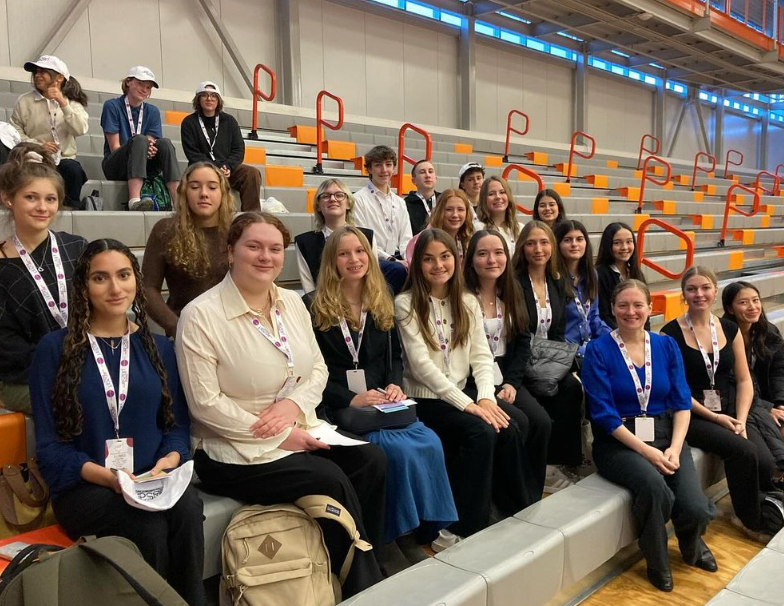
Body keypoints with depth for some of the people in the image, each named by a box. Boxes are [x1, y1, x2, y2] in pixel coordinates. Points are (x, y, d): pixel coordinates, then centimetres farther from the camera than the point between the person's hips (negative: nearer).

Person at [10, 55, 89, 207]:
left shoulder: (72, 102, 10)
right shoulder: (24, 101, 7)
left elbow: (81, 130, -8)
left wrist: (63, 103, -16)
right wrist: (38, 146, -12)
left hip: (65, 159, 1)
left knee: (74, 169, -33)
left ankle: (71, 208, -12)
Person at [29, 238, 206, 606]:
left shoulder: (159, 347, 13)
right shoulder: (55, 349, 3)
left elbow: (177, 425, 11)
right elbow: (49, 446, -1)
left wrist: (168, 461, -12)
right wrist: (107, 476, -16)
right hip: (83, 487, -2)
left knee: (188, 507, -32)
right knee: (149, 527, -33)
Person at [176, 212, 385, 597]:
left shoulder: (292, 303, 7)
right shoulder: (200, 315, -14)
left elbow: (318, 369, 10)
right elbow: (206, 404, -17)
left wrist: (294, 404, -13)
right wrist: (279, 436, -18)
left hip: (300, 432, 6)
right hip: (238, 450, -6)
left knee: (371, 460, -16)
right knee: (331, 480, -23)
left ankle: (365, 565, 2)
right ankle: (363, 585, 0)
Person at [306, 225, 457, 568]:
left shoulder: (382, 305, 16)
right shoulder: (314, 307, -1)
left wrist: (395, 385, -2)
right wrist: (351, 398, -16)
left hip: (381, 403, 5)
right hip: (338, 406, -5)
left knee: (431, 443, -24)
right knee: (400, 448, -29)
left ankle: (425, 525, -6)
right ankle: (403, 535, -10)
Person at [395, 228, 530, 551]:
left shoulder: (468, 302, 12)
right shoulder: (406, 304, -5)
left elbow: (481, 356, 5)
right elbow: (421, 364, -14)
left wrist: (486, 397, -14)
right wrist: (468, 404, -19)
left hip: (463, 393, 5)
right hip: (425, 400, -5)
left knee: (513, 427, -22)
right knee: (482, 432, -29)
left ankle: (515, 513, -3)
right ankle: (459, 528, -16)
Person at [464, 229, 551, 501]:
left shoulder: (512, 292, 10)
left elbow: (523, 341, 8)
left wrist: (511, 382, -6)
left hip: (506, 378, 5)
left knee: (542, 423, -16)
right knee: (518, 424, -24)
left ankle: (532, 497, 2)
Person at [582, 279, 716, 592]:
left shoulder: (667, 346, 7)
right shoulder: (598, 350, -6)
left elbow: (682, 402, 4)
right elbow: (604, 413, -11)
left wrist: (674, 448, -11)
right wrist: (646, 451, -17)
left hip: (666, 436, 4)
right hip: (619, 441, -3)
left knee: (695, 509, -18)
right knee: (654, 486, -33)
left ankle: (692, 544, 22)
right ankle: (657, 561, -1)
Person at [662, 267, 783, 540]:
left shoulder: (730, 329, 8)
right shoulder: (671, 333, -7)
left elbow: (744, 380, 8)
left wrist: (741, 419, -8)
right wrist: (715, 418, -13)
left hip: (731, 412, 4)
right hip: (693, 415, -4)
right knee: (744, 451, -25)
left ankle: (760, 513, 14)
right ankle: (750, 519, 1)